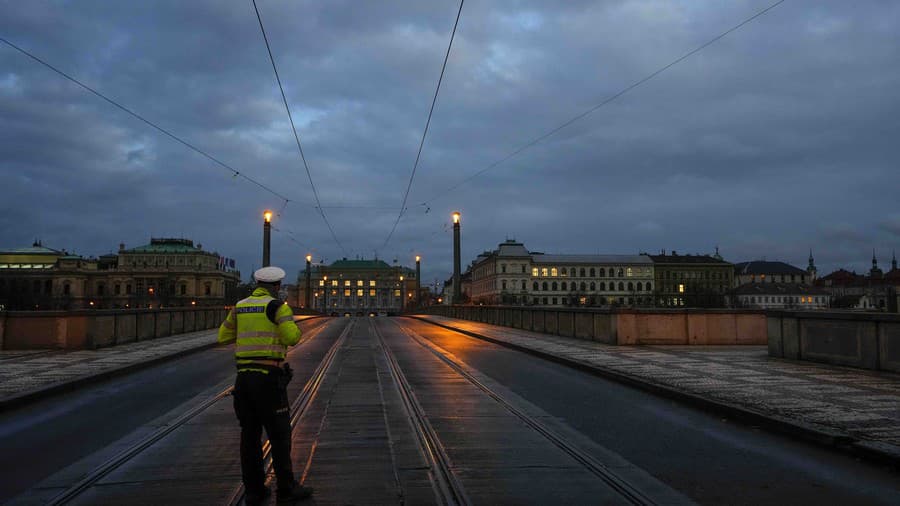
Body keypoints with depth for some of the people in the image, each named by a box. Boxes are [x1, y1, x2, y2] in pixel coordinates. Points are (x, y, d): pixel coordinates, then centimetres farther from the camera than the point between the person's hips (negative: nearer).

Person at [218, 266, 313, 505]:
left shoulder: (239, 307, 11)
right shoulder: (278, 306, -7)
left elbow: (224, 337, 19)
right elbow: (291, 338, -18)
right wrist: (293, 328, 5)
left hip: (244, 376, 6)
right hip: (269, 377, -6)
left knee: (250, 434, 11)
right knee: (279, 434, 2)